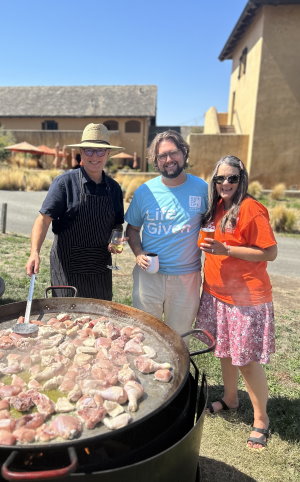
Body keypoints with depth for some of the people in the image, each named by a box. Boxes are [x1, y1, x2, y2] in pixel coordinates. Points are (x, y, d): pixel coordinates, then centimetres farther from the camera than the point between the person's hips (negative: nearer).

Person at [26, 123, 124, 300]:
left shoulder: (114, 188, 7)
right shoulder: (65, 182, -8)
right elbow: (44, 219, -13)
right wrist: (35, 252, -25)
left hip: (101, 267, 5)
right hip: (68, 266, -4)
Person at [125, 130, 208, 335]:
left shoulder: (202, 188, -3)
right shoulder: (144, 191, -1)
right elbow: (133, 228, 10)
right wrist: (138, 253, -8)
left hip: (187, 277, 0)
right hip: (149, 275, 1)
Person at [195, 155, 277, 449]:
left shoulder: (251, 209, -16)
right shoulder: (216, 207, 6)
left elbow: (270, 253, -17)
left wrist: (225, 249, -22)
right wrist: (209, 246, -2)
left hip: (246, 297, -7)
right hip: (217, 292, 7)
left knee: (247, 360, 2)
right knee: (224, 351, 20)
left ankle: (261, 420, 24)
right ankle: (230, 398, 43)